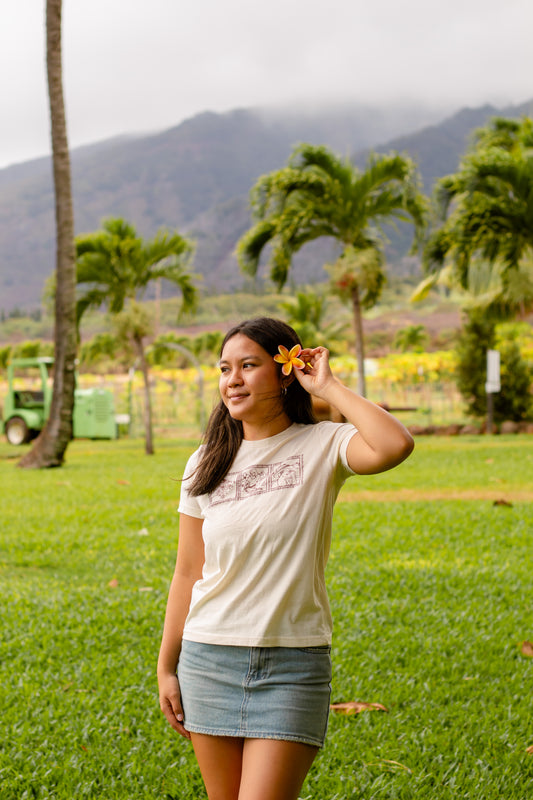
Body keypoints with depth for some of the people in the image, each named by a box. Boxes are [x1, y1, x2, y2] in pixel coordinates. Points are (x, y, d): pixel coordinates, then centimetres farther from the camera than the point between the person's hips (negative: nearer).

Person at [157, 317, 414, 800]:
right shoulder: (206, 465, 5)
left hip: (294, 667, -3)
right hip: (210, 659, 4)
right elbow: (188, 573, 9)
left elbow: (395, 446, -27)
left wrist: (328, 386, -15)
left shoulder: (322, 447, -5)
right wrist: (166, 668, 9)